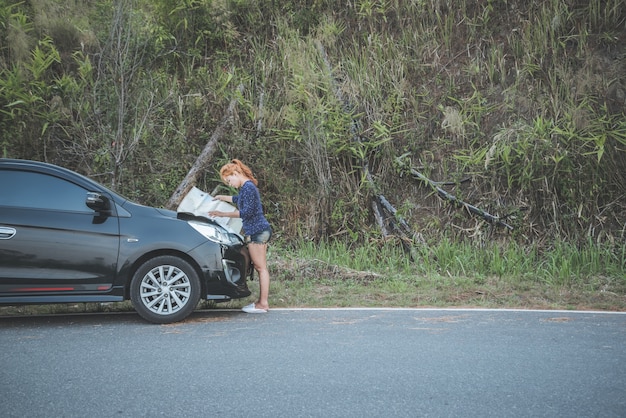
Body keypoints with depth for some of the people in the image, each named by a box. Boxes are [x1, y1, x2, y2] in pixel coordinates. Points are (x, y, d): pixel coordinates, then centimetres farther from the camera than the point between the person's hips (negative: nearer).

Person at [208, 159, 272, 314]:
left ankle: (263, 303, -4)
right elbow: (238, 200, 40)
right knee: (260, 268, 11)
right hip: (260, 230, 10)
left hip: (257, 231, -10)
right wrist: (222, 197, 48)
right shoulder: (246, 187, 17)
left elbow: (247, 211, -20)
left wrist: (223, 214, -18)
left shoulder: (248, 187, -14)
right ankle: (262, 301, 15)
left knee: (261, 268, -7)